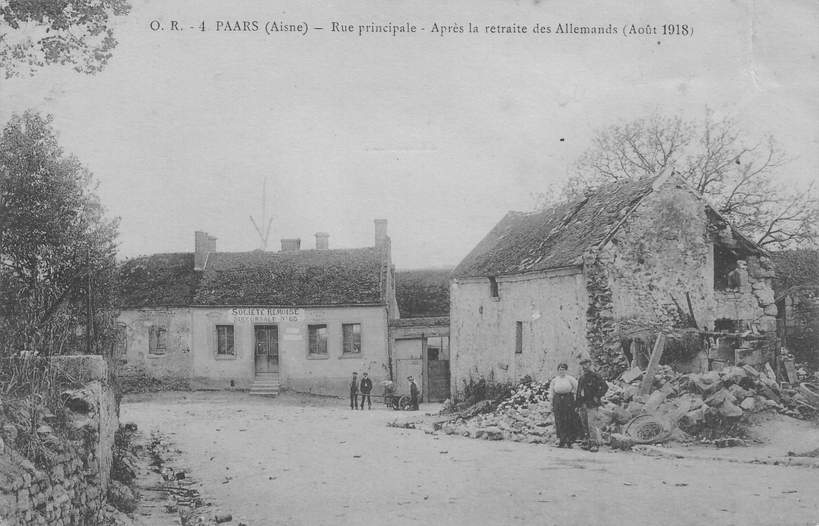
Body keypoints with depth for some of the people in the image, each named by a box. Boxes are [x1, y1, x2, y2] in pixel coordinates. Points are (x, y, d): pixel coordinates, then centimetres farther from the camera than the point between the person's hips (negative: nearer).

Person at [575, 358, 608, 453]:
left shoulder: (595, 376, -5)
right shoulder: (582, 377, 18)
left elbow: (605, 386, -13)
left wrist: (597, 396, -14)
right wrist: (578, 405, 19)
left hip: (591, 405, -8)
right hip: (583, 405, 8)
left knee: (592, 424, -14)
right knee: (585, 425, 10)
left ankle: (595, 444, -13)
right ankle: (588, 443, 18)